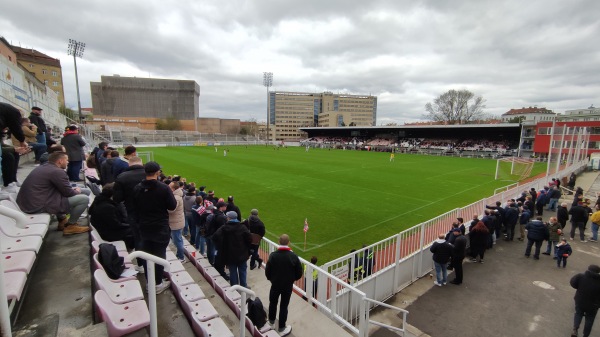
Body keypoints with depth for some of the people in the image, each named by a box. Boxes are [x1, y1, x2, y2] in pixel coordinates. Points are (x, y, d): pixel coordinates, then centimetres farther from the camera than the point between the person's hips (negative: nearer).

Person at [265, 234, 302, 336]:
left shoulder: (273, 255, -19)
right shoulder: (293, 256, -19)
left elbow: (267, 271, -10)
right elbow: (299, 273, -11)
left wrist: (272, 279, 10)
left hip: (275, 285, 1)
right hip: (288, 286, -1)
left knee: (273, 303, 24)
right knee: (284, 306, 15)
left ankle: (272, 322, 45)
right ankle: (282, 329, 28)